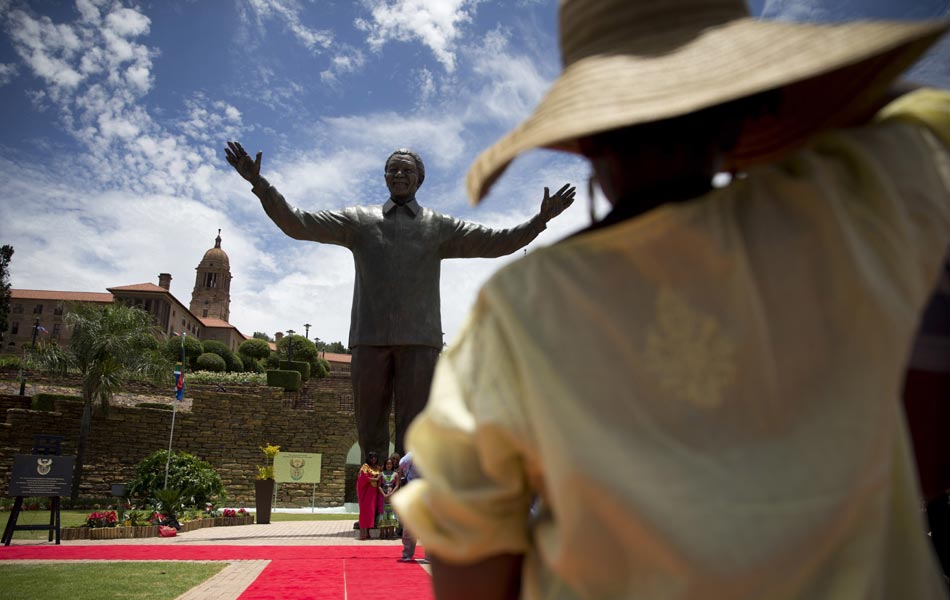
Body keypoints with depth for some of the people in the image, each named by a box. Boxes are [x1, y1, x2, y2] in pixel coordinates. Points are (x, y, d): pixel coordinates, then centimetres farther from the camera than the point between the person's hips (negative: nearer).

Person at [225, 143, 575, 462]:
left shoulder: (440, 228, 16)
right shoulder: (359, 220, 16)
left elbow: (496, 242, 11)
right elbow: (298, 224, 11)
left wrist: (541, 220, -1)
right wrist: (259, 184, 1)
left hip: (420, 340, -1)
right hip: (369, 339, 1)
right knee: (370, 432, 2)